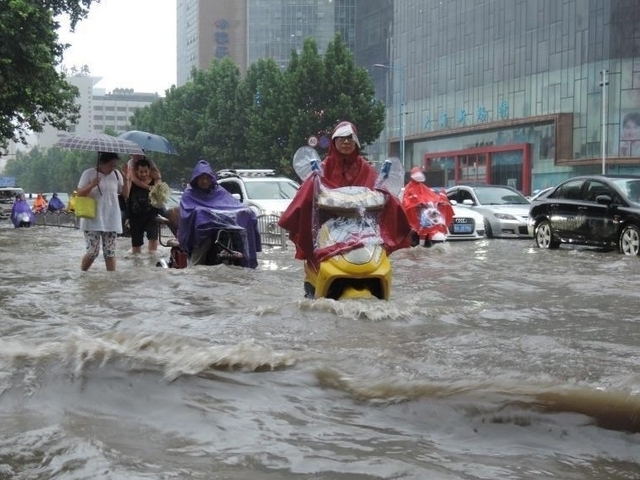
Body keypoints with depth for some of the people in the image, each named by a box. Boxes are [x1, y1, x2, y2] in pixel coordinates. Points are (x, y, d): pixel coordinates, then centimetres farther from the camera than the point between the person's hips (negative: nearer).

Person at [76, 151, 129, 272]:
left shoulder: (116, 174, 6)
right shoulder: (89, 173, -5)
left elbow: (125, 193, 9)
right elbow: (79, 194, -7)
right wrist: (91, 185, -25)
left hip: (111, 220, 4)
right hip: (93, 220, -3)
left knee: (110, 252, 4)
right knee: (92, 252, -5)